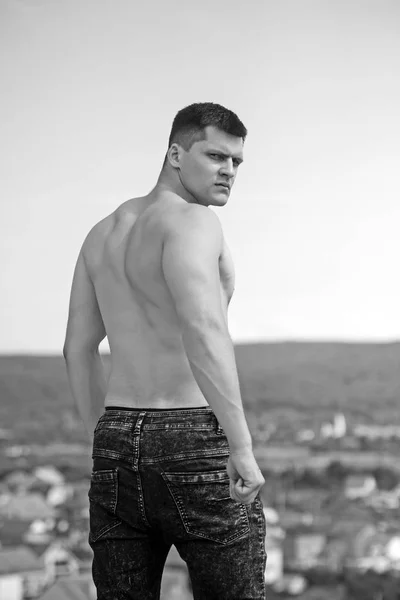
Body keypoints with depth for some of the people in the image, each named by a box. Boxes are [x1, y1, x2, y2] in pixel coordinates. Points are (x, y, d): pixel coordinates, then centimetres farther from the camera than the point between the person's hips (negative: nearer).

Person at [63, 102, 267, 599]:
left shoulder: (103, 232, 16)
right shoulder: (191, 221, -10)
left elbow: (78, 350, 20)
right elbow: (203, 327, -26)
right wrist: (242, 445, -25)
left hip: (117, 443, 7)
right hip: (195, 443, -7)